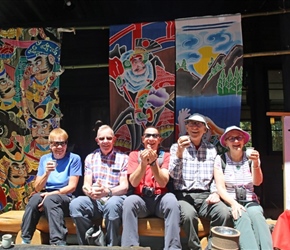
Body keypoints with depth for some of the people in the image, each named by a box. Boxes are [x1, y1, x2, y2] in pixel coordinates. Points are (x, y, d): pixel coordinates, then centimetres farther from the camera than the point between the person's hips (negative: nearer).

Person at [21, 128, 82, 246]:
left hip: (66, 200, -3)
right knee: (36, 197, -31)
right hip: (46, 196, 3)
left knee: (50, 199, -36)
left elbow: (72, 187, -7)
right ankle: (25, 240, -22)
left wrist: (51, 194, -19)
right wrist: (46, 173, -15)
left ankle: (58, 243, -38)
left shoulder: (74, 158, -2)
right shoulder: (44, 159, 9)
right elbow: (37, 188, 4)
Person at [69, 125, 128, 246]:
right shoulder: (90, 158, 13)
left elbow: (124, 187, -4)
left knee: (112, 205, -38)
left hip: (115, 198, -2)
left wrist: (108, 191, -26)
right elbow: (86, 184, 5)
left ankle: (112, 246, -16)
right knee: (75, 204, -28)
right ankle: (89, 244, -10)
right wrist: (90, 192, -22)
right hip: (94, 200, 3)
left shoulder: (123, 158, 4)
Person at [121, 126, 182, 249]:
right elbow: (134, 183, -6)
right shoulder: (134, 155, 8)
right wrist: (143, 163, -22)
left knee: (171, 199, -34)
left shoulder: (166, 156, 7)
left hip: (160, 199, 0)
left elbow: (163, 183, -8)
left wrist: (153, 162, -23)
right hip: (141, 200, 0)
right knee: (129, 201, -33)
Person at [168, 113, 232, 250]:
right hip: (183, 195, -2)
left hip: (205, 195, 3)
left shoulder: (211, 149, 14)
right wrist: (179, 153, -19)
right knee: (189, 214, -34)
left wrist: (215, 192, -5)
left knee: (224, 213, -27)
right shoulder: (176, 147, 6)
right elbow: (174, 175, -6)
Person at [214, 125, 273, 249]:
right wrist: (233, 203, -20)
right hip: (229, 202, -2)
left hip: (250, 201, 2)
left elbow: (257, 182, -6)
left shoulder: (250, 159, 9)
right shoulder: (220, 159, 2)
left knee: (256, 215, -33)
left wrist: (255, 164, -24)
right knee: (242, 217, -34)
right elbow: (220, 188, -3)